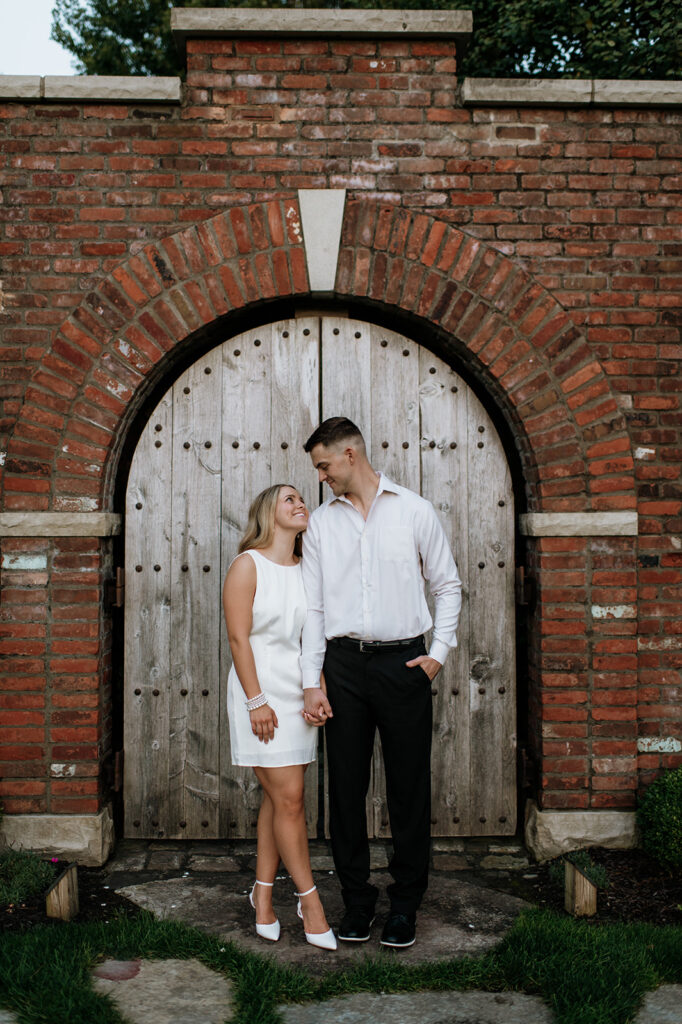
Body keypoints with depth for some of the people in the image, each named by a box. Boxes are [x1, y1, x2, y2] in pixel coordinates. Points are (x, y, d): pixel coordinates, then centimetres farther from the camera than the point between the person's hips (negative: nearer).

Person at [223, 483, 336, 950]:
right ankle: (309, 899, 9)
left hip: (299, 692, 5)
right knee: (289, 797, -4)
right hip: (262, 688, -5)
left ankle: (263, 892, 22)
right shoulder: (248, 565, -5)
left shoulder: (307, 570, 10)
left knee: (279, 796, 9)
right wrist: (256, 701, -14)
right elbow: (238, 637, -9)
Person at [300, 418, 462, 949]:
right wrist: (311, 682, 0)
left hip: (403, 661, -2)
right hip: (344, 664, 2)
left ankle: (405, 903, 18)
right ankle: (357, 899, 21)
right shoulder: (322, 522, 8)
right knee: (346, 786, 6)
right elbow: (313, 606, 6)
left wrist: (439, 652, -2)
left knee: (409, 786, 4)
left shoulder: (415, 511, 2)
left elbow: (448, 586, 8)